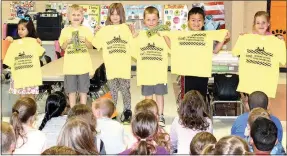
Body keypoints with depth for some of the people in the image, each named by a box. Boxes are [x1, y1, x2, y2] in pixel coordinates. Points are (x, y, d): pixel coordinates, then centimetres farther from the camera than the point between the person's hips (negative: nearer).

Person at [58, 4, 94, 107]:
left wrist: (85, 41, -16)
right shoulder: (65, 30, 3)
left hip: (83, 65, 0)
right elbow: (63, 47, 5)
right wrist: (67, 42, -15)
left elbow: (91, 46, 3)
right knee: (71, 90, 5)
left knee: (83, 90, 5)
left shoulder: (86, 30, 3)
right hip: (70, 65, 0)